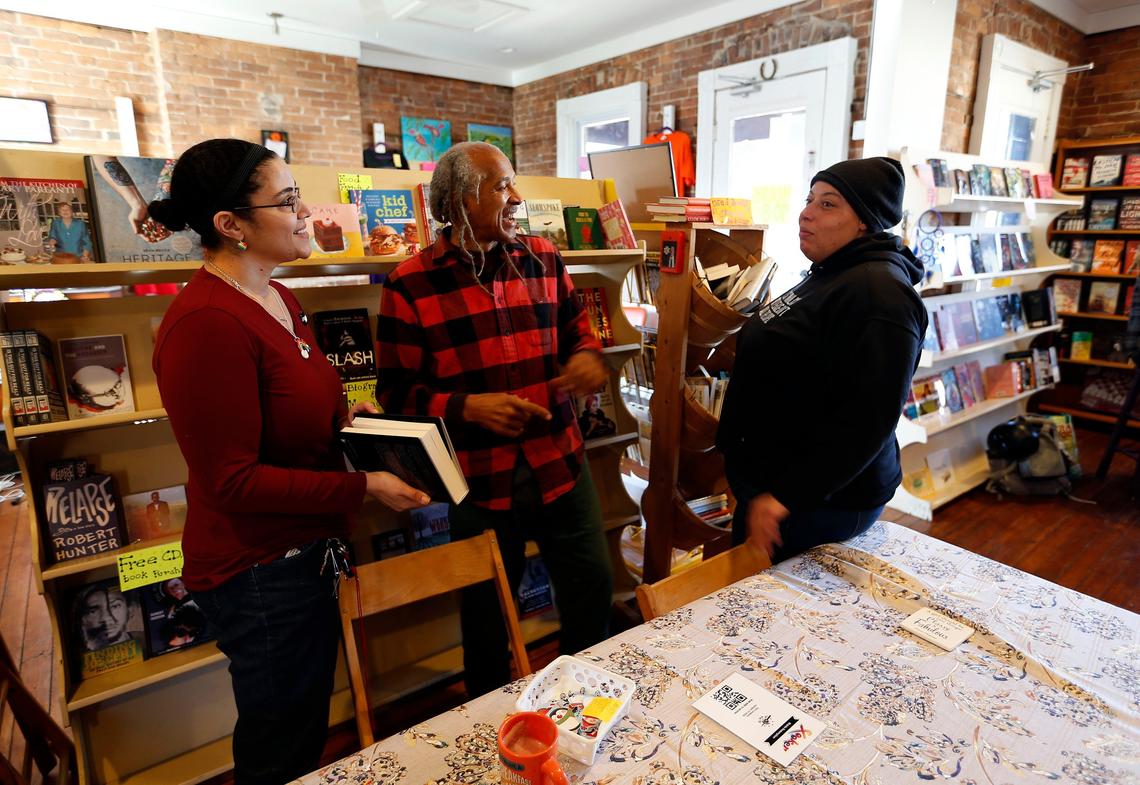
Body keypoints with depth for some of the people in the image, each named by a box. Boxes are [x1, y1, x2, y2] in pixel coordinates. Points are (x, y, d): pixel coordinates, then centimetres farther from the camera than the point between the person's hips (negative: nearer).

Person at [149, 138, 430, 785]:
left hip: (309, 550, 9)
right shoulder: (207, 324, -25)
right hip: (259, 569, -9)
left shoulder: (279, 299, 5)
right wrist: (364, 487, -22)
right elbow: (232, 481, -23)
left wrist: (344, 418, -1)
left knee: (309, 726, 27)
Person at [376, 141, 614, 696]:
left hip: (560, 463, 4)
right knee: (486, 612, 16)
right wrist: (467, 407, -21)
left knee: (592, 585, 14)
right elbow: (396, 391, -5)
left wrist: (587, 355, -6)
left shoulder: (543, 258, 4)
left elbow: (575, 326, 17)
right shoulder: (410, 285, -7)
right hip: (482, 478, -3)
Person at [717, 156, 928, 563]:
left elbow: (865, 421, -27)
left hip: (820, 500, -10)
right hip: (771, 483, 10)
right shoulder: (829, 276, 13)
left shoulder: (878, 290, -20)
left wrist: (785, 497, -25)